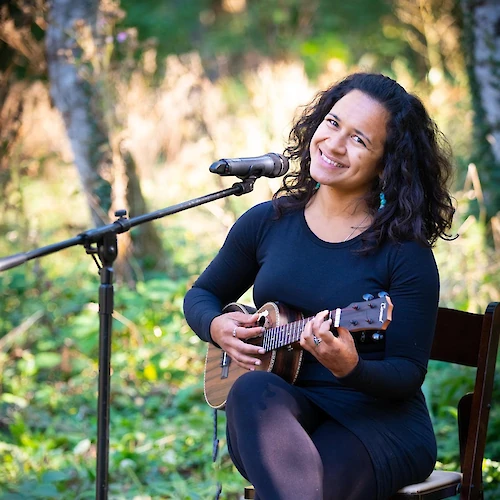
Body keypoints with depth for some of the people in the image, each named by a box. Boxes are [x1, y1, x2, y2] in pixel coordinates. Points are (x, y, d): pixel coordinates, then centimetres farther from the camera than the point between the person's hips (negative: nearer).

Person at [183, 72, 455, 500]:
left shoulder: (405, 252, -7)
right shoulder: (268, 222, 6)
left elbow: (409, 373, -7)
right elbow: (201, 295, 20)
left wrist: (349, 368, -27)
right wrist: (218, 327, -3)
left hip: (378, 421, -4)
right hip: (275, 416, 4)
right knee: (253, 390, -35)